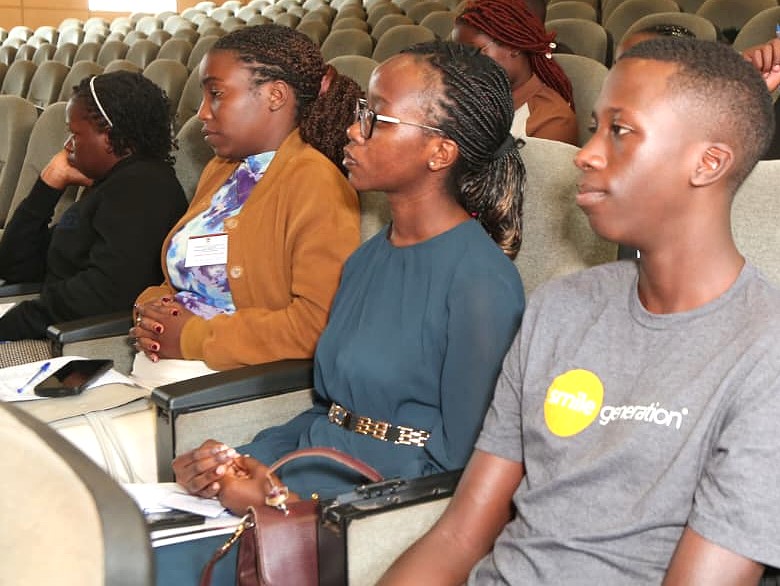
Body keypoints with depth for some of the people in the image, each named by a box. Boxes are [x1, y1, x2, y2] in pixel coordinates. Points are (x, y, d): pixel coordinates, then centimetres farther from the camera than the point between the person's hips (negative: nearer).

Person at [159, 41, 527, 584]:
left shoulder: (481, 283, -15)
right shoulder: (367, 258, 11)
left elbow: (460, 461, -15)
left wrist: (286, 489, -17)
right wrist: (243, 459, -2)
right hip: (315, 483, 7)